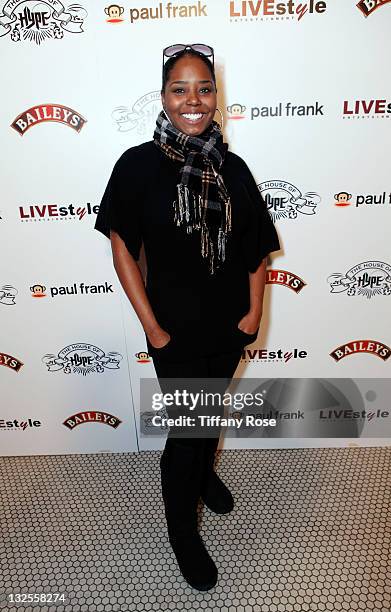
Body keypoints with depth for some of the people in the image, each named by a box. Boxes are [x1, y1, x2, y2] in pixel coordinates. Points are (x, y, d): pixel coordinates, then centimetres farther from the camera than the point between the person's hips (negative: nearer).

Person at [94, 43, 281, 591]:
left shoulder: (232, 168, -1)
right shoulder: (139, 165, -11)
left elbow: (257, 247, 4)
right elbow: (122, 249, -10)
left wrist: (254, 311, -3)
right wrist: (151, 327, -12)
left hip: (230, 325, 4)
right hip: (176, 329, -3)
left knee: (212, 408, 24)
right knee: (185, 427, 8)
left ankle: (205, 472, 56)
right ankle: (183, 530, 35)